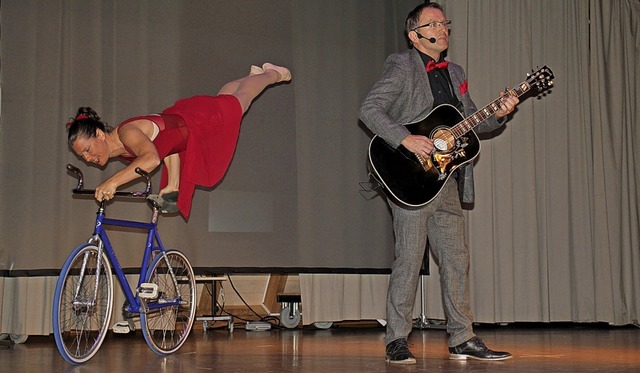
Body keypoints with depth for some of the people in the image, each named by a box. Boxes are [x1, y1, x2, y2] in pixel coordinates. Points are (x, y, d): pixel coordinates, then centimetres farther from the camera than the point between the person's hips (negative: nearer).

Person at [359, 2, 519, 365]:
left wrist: (498, 113, 3)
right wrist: (407, 139, -23)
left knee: (457, 259, 9)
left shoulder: (455, 73, 19)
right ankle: (397, 341, 5)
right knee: (409, 260, -5)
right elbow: (370, 109, -14)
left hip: (448, 182, 7)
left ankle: (463, 339, 18)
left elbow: (471, 120, 22)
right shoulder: (401, 66, -4)